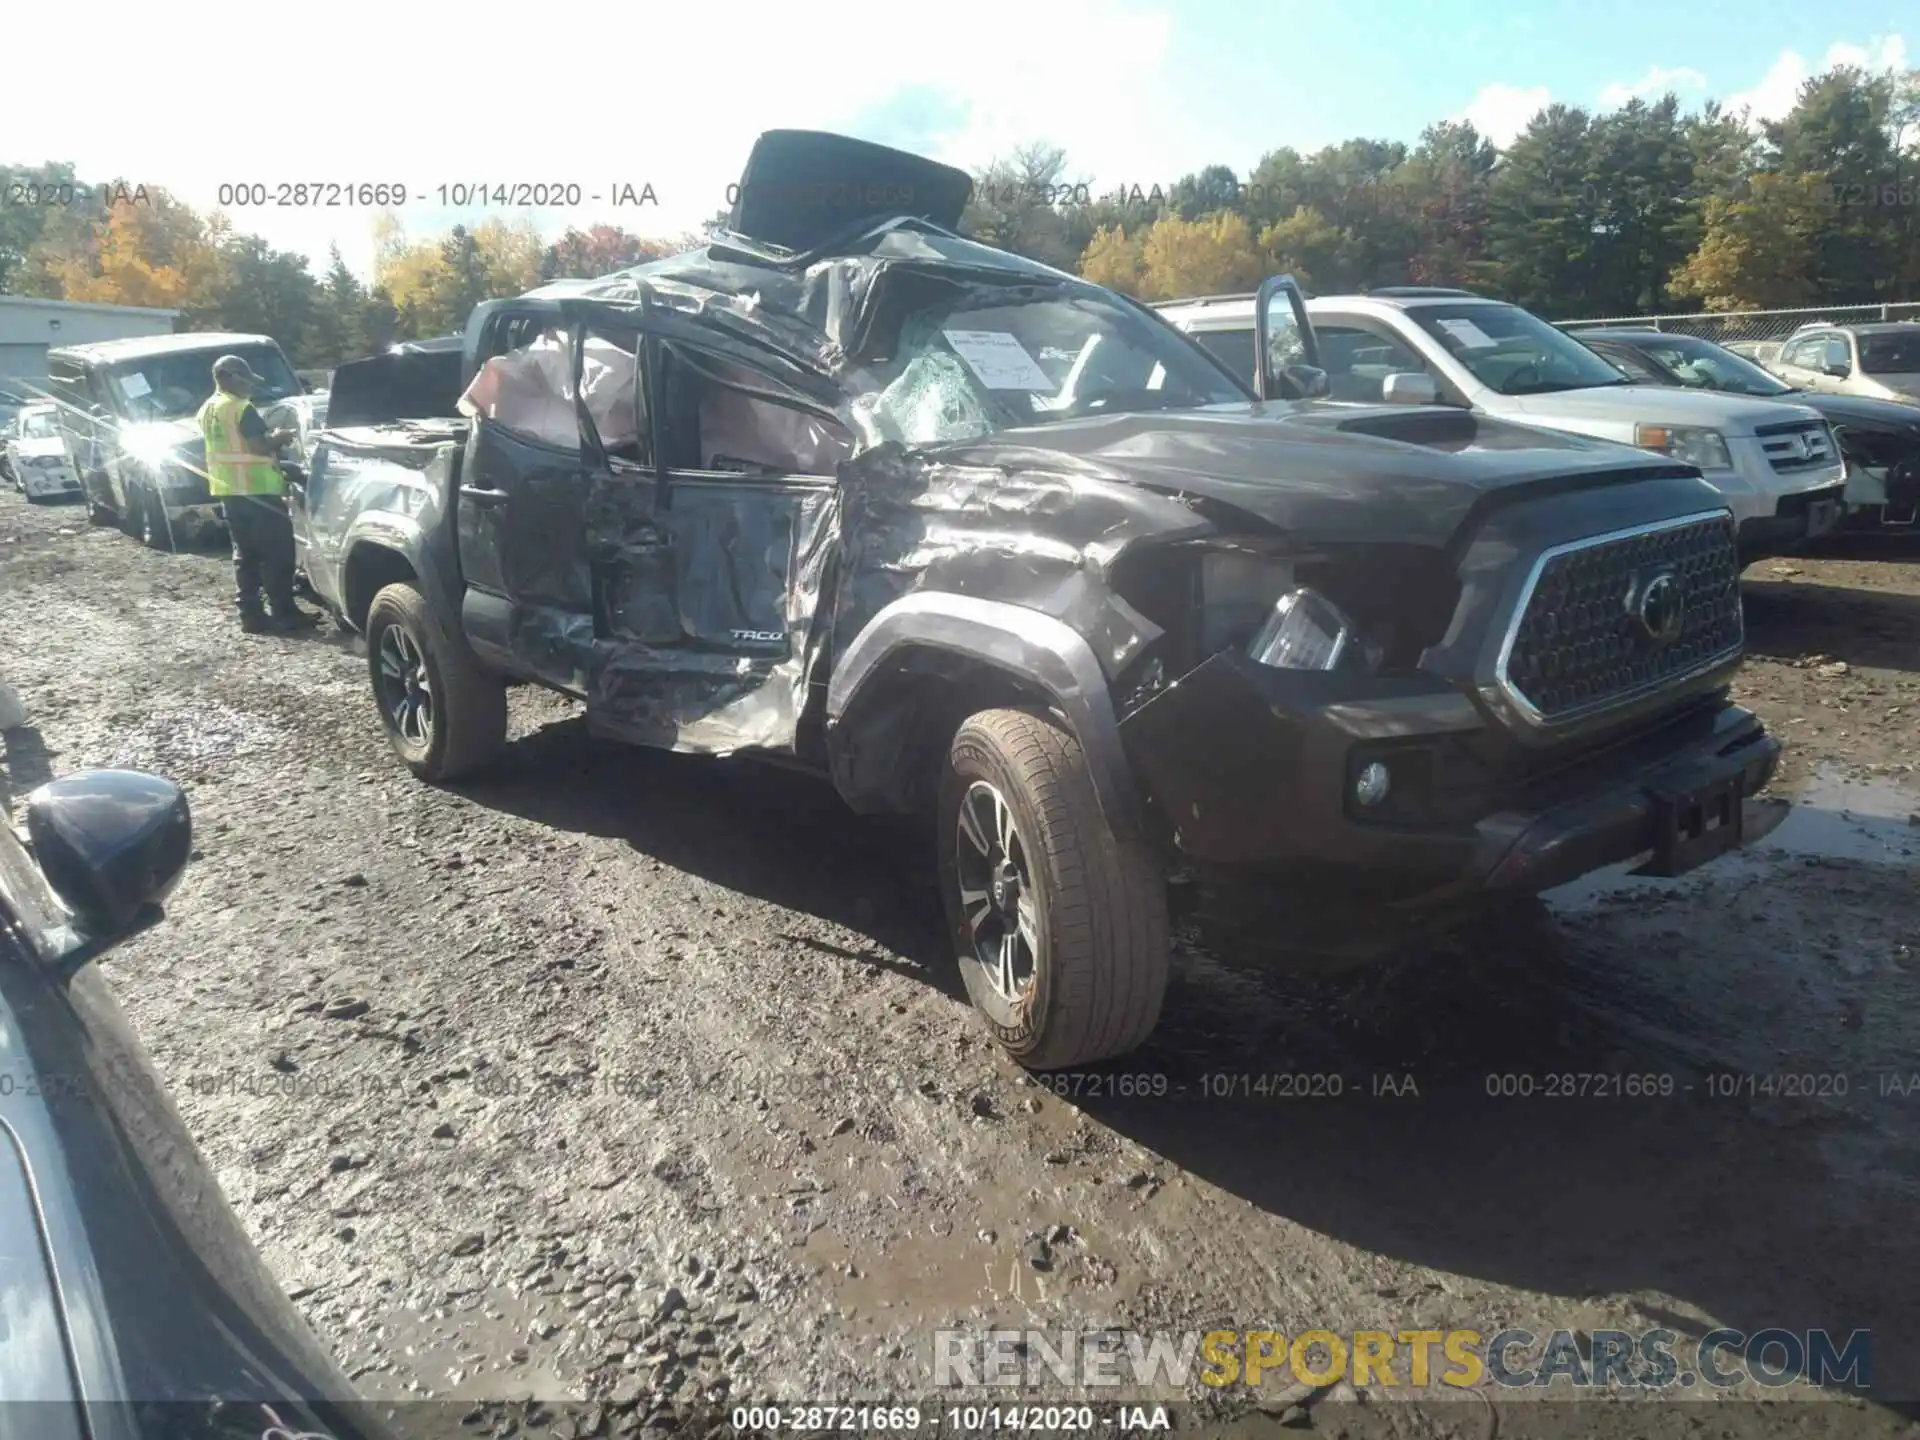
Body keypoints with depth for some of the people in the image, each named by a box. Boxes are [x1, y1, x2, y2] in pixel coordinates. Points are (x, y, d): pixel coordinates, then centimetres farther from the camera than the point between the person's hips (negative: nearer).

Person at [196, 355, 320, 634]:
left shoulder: (207, 410, 14)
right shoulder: (241, 408, -14)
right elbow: (258, 446, -19)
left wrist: (268, 437, 18)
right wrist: (279, 438, -1)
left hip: (227, 490, 9)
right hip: (256, 489, -9)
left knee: (245, 554, 11)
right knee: (277, 552, -4)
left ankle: (251, 614, 10)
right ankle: (283, 612, -4)